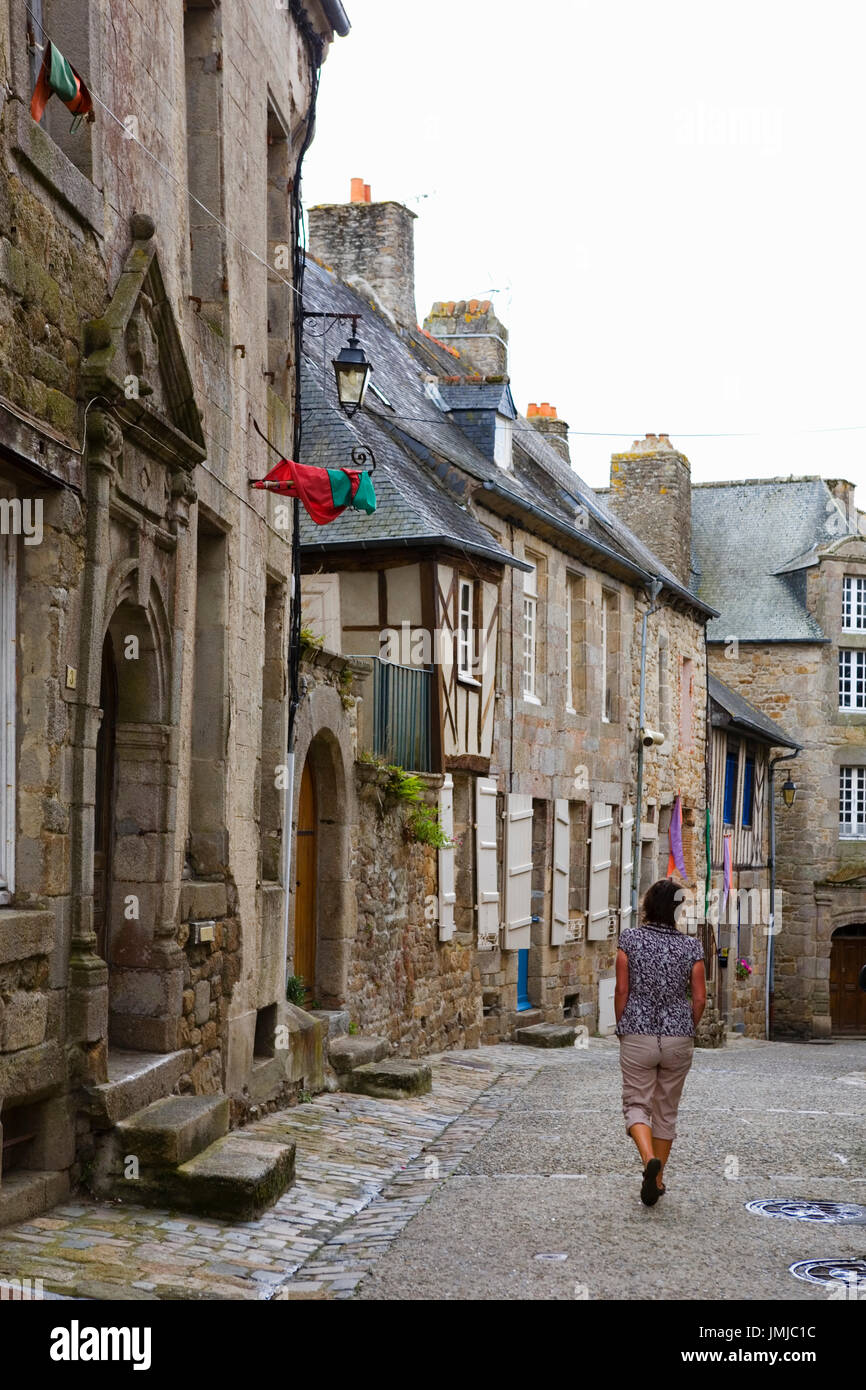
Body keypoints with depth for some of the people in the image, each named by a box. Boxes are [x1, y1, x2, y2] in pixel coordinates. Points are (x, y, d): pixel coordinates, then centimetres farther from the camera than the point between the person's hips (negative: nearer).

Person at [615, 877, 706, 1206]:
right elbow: (699, 999, -2)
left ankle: (649, 1159, -22)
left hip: (637, 1036, -2)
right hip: (678, 1038, 2)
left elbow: (622, 990, -6)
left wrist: (622, 1029, 6)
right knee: (666, 1110, 15)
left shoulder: (630, 939, -6)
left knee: (636, 1104, 5)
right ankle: (657, 1178, 21)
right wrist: (687, 1030, 14)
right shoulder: (691, 946, -2)